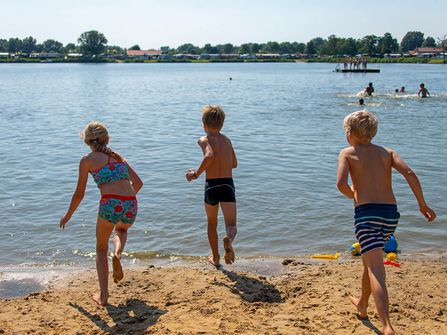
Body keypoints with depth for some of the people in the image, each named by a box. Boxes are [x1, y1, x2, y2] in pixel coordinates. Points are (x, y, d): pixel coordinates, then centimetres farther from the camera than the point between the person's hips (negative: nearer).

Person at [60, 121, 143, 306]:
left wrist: (68, 215, 25)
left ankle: (103, 295, 12)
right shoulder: (118, 156, 22)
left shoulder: (87, 160, 9)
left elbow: (79, 194, 10)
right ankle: (117, 254, 6)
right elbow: (138, 182, 21)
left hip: (110, 204, -4)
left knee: (101, 249, 20)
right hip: (131, 205, 4)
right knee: (121, 229, 38)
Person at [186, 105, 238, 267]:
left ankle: (215, 257, 30)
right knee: (231, 225, -1)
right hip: (228, 185, 2)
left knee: (212, 222, 20)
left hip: (211, 186, -2)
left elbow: (210, 156, -24)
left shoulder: (204, 140, -2)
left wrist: (196, 173, -12)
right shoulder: (227, 140, 13)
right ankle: (228, 240, -36)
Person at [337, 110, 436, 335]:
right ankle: (362, 305, 45)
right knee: (370, 260, 26)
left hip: (366, 213, -5)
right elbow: (409, 173, -2)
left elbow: (341, 183, -12)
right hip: (391, 214, 5)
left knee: (375, 270, -13)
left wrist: (352, 195, 9)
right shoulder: (387, 152, 14)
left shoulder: (348, 153, 4)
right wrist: (422, 204, 1)